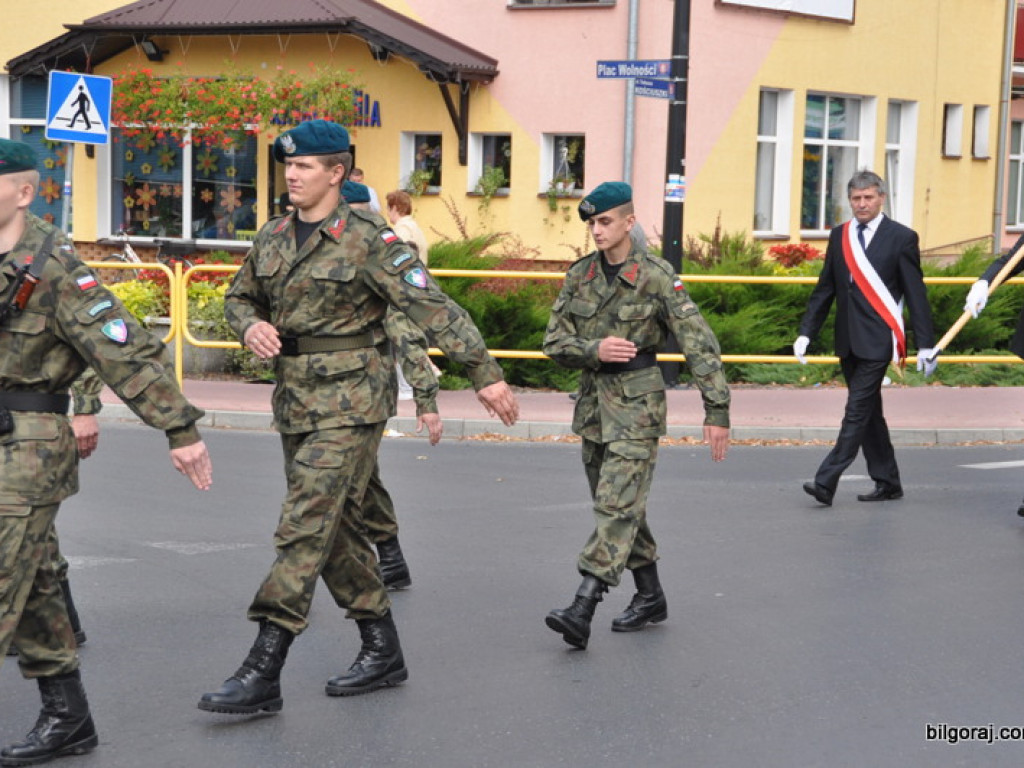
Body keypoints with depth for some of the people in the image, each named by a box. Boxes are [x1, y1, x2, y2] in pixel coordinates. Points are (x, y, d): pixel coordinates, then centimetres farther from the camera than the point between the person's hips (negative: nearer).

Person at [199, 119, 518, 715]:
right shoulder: (274, 237, 10)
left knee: (306, 525, -13)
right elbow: (240, 297, 24)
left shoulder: (368, 239, -11)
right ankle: (383, 651, 25)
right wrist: (251, 326, -1)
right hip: (295, 397, 8)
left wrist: (485, 373, -19)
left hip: (349, 400, -8)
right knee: (335, 527, 12)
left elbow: (433, 307, -14)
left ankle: (263, 674, -13)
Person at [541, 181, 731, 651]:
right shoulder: (579, 275, 5)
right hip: (593, 400, 6)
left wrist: (717, 411, -17)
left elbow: (700, 343, -11)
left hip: (637, 404, -6)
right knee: (620, 505, 13)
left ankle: (582, 611, -20)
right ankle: (650, 597, 26)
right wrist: (595, 350, -16)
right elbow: (554, 340, 5)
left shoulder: (656, 277, -10)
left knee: (616, 505, -13)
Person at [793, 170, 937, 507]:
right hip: (848, 341, 6)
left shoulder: (901, 237, -3)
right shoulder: (839, 236, 11)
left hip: (877, 340, -6)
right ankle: (887, 482, 21)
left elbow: (916, 293, -4)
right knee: (868, 413, 12)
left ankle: (825, 482, -14)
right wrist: (806, 332, 6)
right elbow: (825, 289, 14)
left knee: (857, 411, -10)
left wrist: (925, 344, -7)